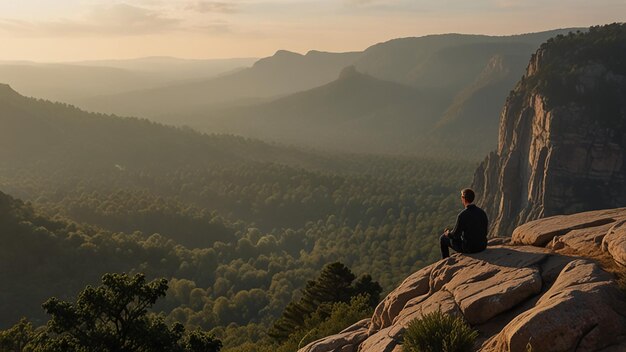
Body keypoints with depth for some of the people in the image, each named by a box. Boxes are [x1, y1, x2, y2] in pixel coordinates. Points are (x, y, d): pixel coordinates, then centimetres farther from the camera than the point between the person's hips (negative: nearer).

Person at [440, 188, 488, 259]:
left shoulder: (462, 215, -23)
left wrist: (448, 234, 10)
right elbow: (484, 232, 8)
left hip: (469, 247, -6)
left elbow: (455, 235, -15)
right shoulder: (482, 212, -3)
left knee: (443, 238, 19)